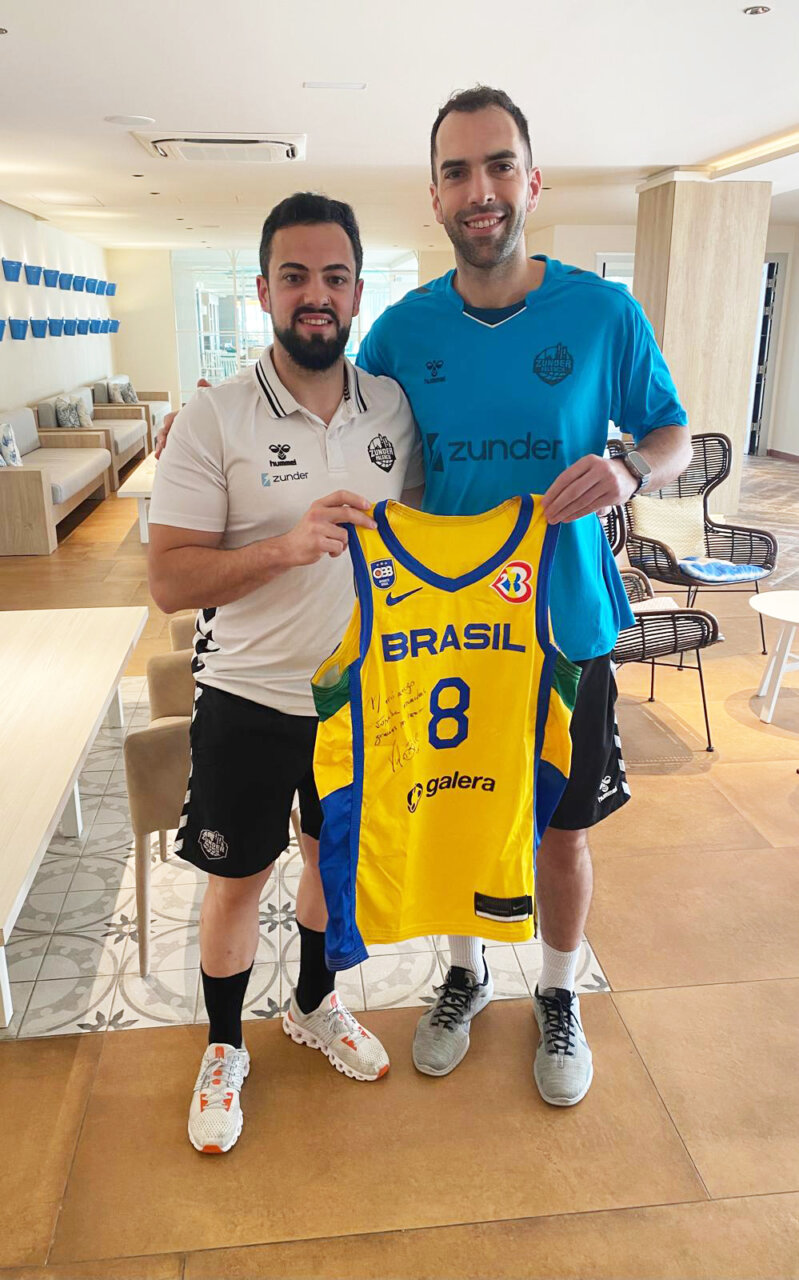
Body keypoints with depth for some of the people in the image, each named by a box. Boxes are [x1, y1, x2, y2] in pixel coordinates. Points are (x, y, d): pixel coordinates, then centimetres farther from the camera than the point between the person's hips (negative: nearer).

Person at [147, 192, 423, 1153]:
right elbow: (170, 581, -17)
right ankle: (224, 1047, 39)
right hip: (251, 701, -3)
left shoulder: (395, 405, -1)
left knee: (337, 855, 21)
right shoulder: (211, 421, -14)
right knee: (238, 880, 12)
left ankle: (314, 1005, 48)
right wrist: (288, 546, -31)